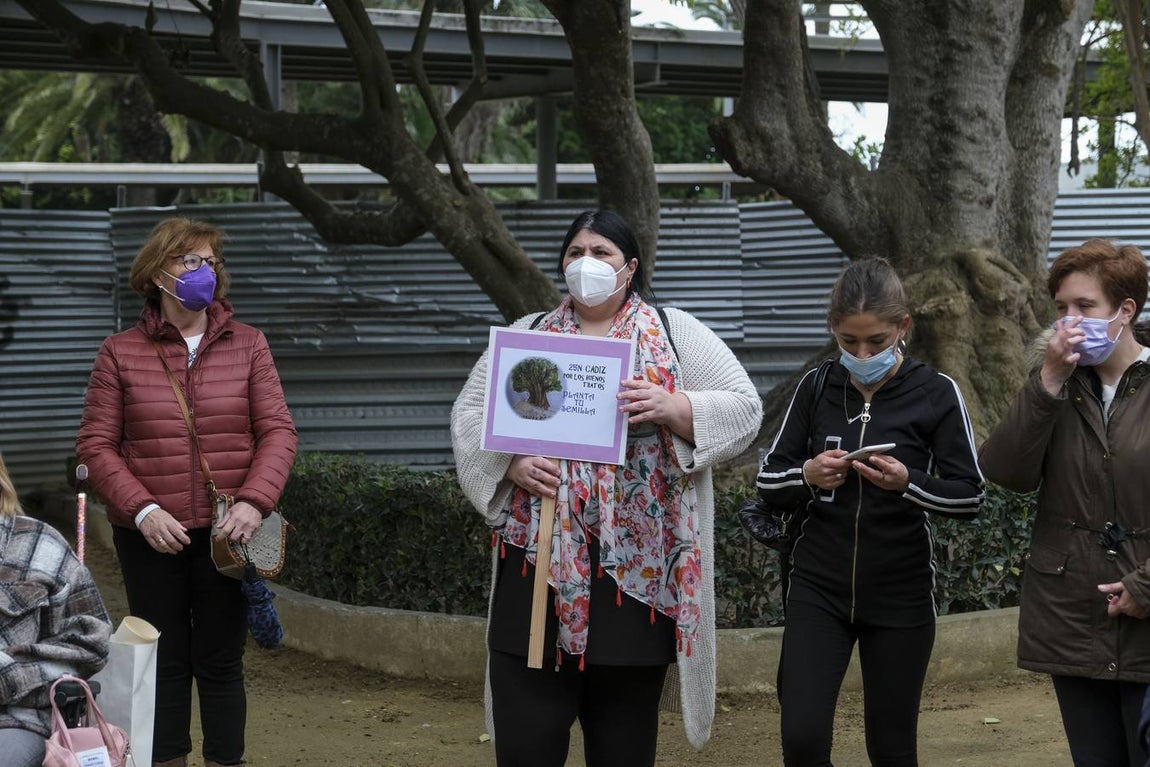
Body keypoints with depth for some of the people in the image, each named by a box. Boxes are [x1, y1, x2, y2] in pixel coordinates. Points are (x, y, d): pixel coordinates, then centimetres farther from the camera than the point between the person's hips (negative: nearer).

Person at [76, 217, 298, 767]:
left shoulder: (247, 345, 5)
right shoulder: (121, 353, 2)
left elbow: (277, 431, 0)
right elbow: (96, 444, -1)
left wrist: (253, 501, -15)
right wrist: (142, 510, -14)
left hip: (226, 534, 1)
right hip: (151, 536, 0)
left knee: (221, 663, 6)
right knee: (164, 663, 7)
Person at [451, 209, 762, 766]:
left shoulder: (675, 333, 6)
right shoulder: (526, 335, 13)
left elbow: (743, 408, 1)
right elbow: (469, 416, 10)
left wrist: (672, 409, -17)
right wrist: (511, 465, -9)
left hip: (637, 561, -1)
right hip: (541, 554, 1)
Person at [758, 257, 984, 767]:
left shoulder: (936, 394, -6)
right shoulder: (815, 388, 2)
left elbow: (970, 497, -5)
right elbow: (768, 482, 6)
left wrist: (908, 483, -24)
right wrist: (808, 476, -16)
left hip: (901, 596, -2)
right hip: (818, 588, 2)